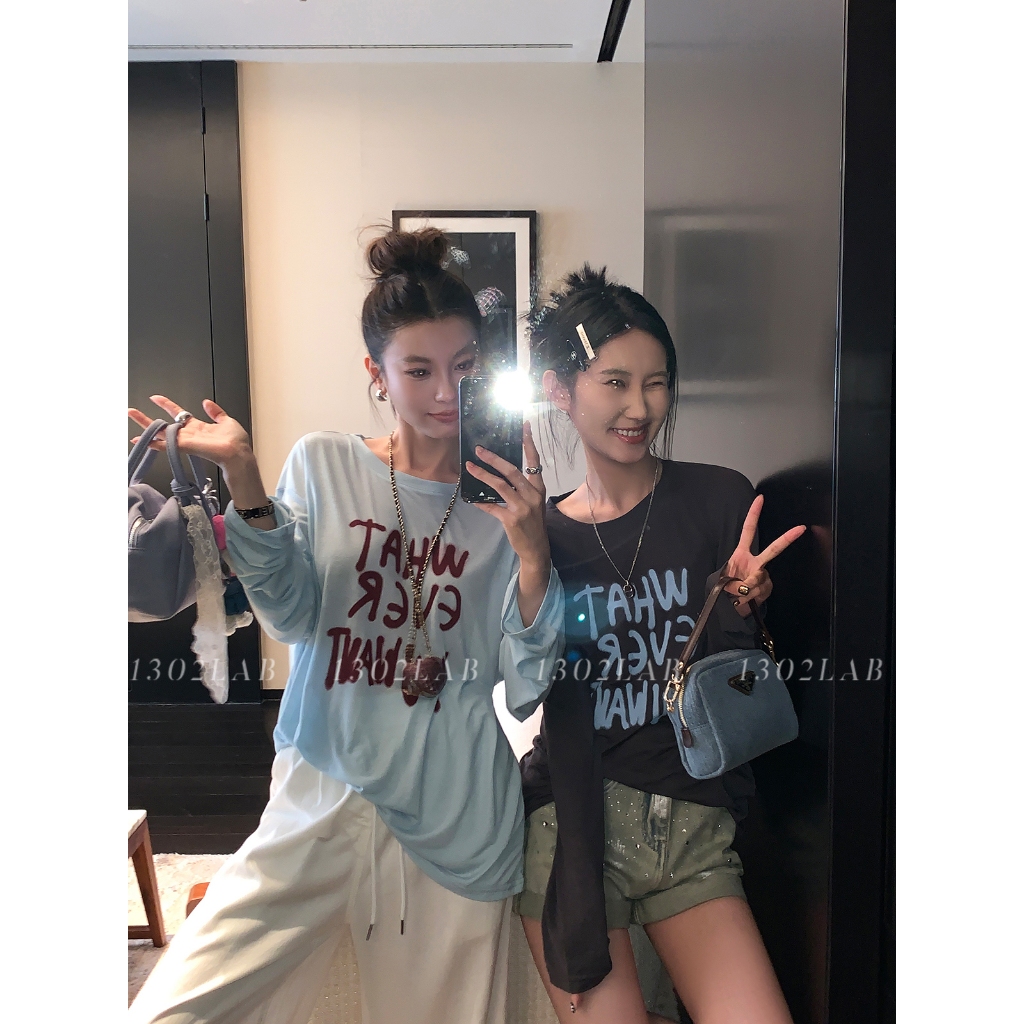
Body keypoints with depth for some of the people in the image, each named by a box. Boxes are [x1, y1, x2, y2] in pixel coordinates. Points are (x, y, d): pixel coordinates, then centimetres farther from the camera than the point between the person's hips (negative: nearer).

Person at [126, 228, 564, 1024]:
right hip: (320, 800, 1)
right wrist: (243, 481, -20)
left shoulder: (507, 498, -1)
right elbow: (292, 617, -9)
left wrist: (531, 553, -22)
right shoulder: (323, 464, 2)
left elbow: (529, 689, -6)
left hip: (455, 825, 0)